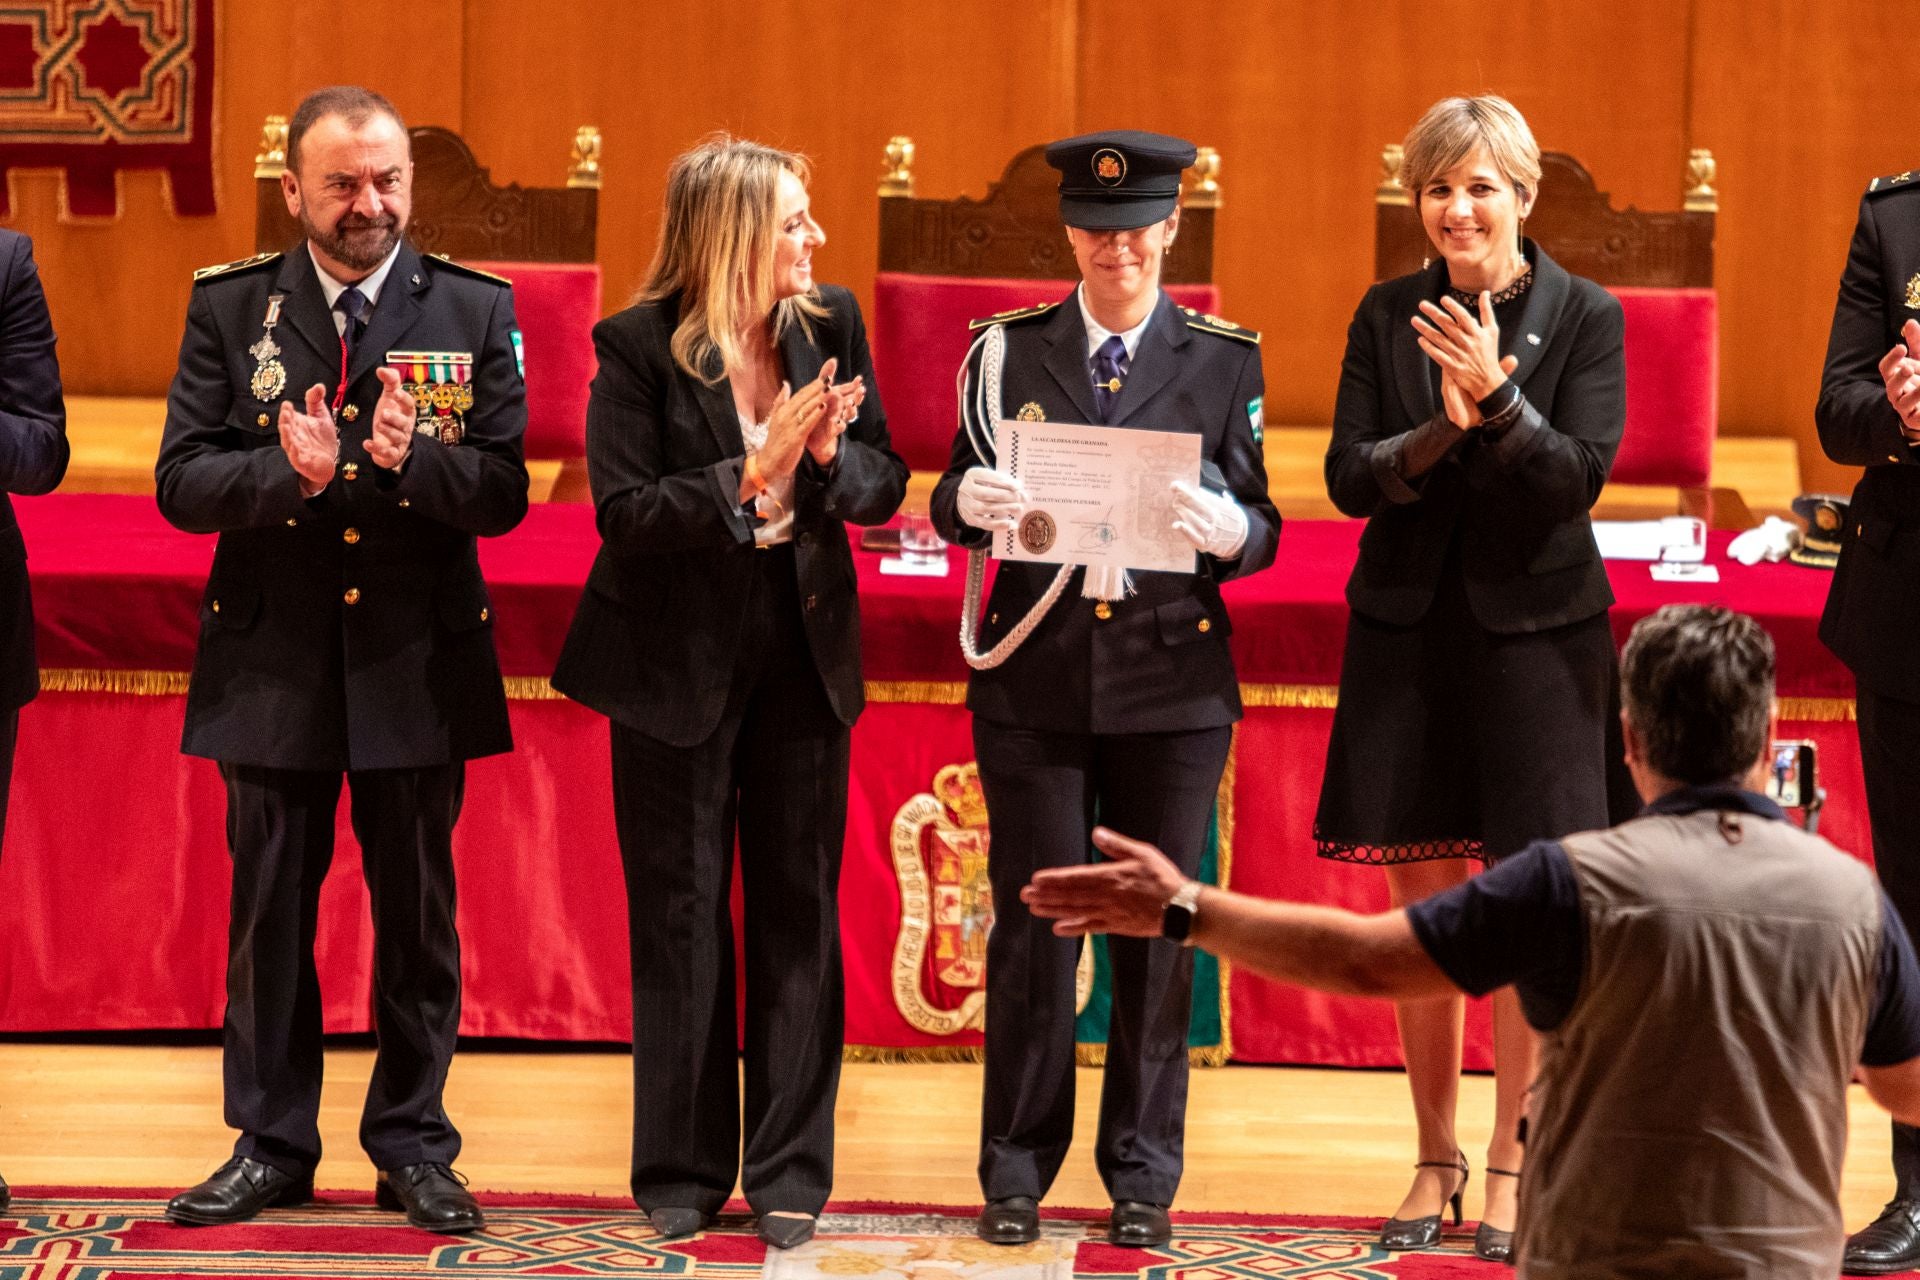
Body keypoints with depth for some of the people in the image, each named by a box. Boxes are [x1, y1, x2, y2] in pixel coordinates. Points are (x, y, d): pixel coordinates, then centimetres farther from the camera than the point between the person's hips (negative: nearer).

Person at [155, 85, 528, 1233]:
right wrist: (286, 470, -23)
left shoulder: (474, 311, 1)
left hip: (419, 657, 0)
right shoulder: (229, 308, 2)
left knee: (418, 912, 7)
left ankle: (413, 1147, 18)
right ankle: (272, 1147, 19)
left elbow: (504, 494, -5)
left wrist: (415, 459, -24)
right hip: (273, 655, 0)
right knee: (270, 910, 8)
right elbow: (181, 482, -5)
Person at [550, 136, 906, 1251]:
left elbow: (885, 486, 2)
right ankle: (683, 1171, 16)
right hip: (679, 658, -3)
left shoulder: (830, 325, 0)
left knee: (799, 909, 5)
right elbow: (626, 514, -17)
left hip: (804, 653, 3)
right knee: (681, 914, 6)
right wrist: (751, 475, -26)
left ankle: (791, 1174, 13)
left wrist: (828, 457, -18)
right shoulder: (638, 348, -11)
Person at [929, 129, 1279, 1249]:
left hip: (1173, 681, 0)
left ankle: (1143, 1172, 16)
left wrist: (1226, 531, -20)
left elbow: (1263, 528, 2)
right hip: (1036, 673, 0)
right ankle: (1018, 1167, 14)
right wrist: (969, 504, -17)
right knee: (1033, 918, 2)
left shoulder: (1223, 359, 4)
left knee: (1159, 926, 5)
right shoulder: (1010, 349, 5)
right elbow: (957, 501, 7)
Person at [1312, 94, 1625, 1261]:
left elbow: (1580, 477, -12)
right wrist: (1438, 434, -18)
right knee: (1423, 912, 7)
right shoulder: (1388, 317, 6)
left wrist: (1496, 398, -25)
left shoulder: (1586, 316, -3)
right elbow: (1348, 479, -1)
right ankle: (1436, 1159, 19)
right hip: (1408, 631, 3)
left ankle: (1512, 1165, 11)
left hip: (1535, 630, -3)